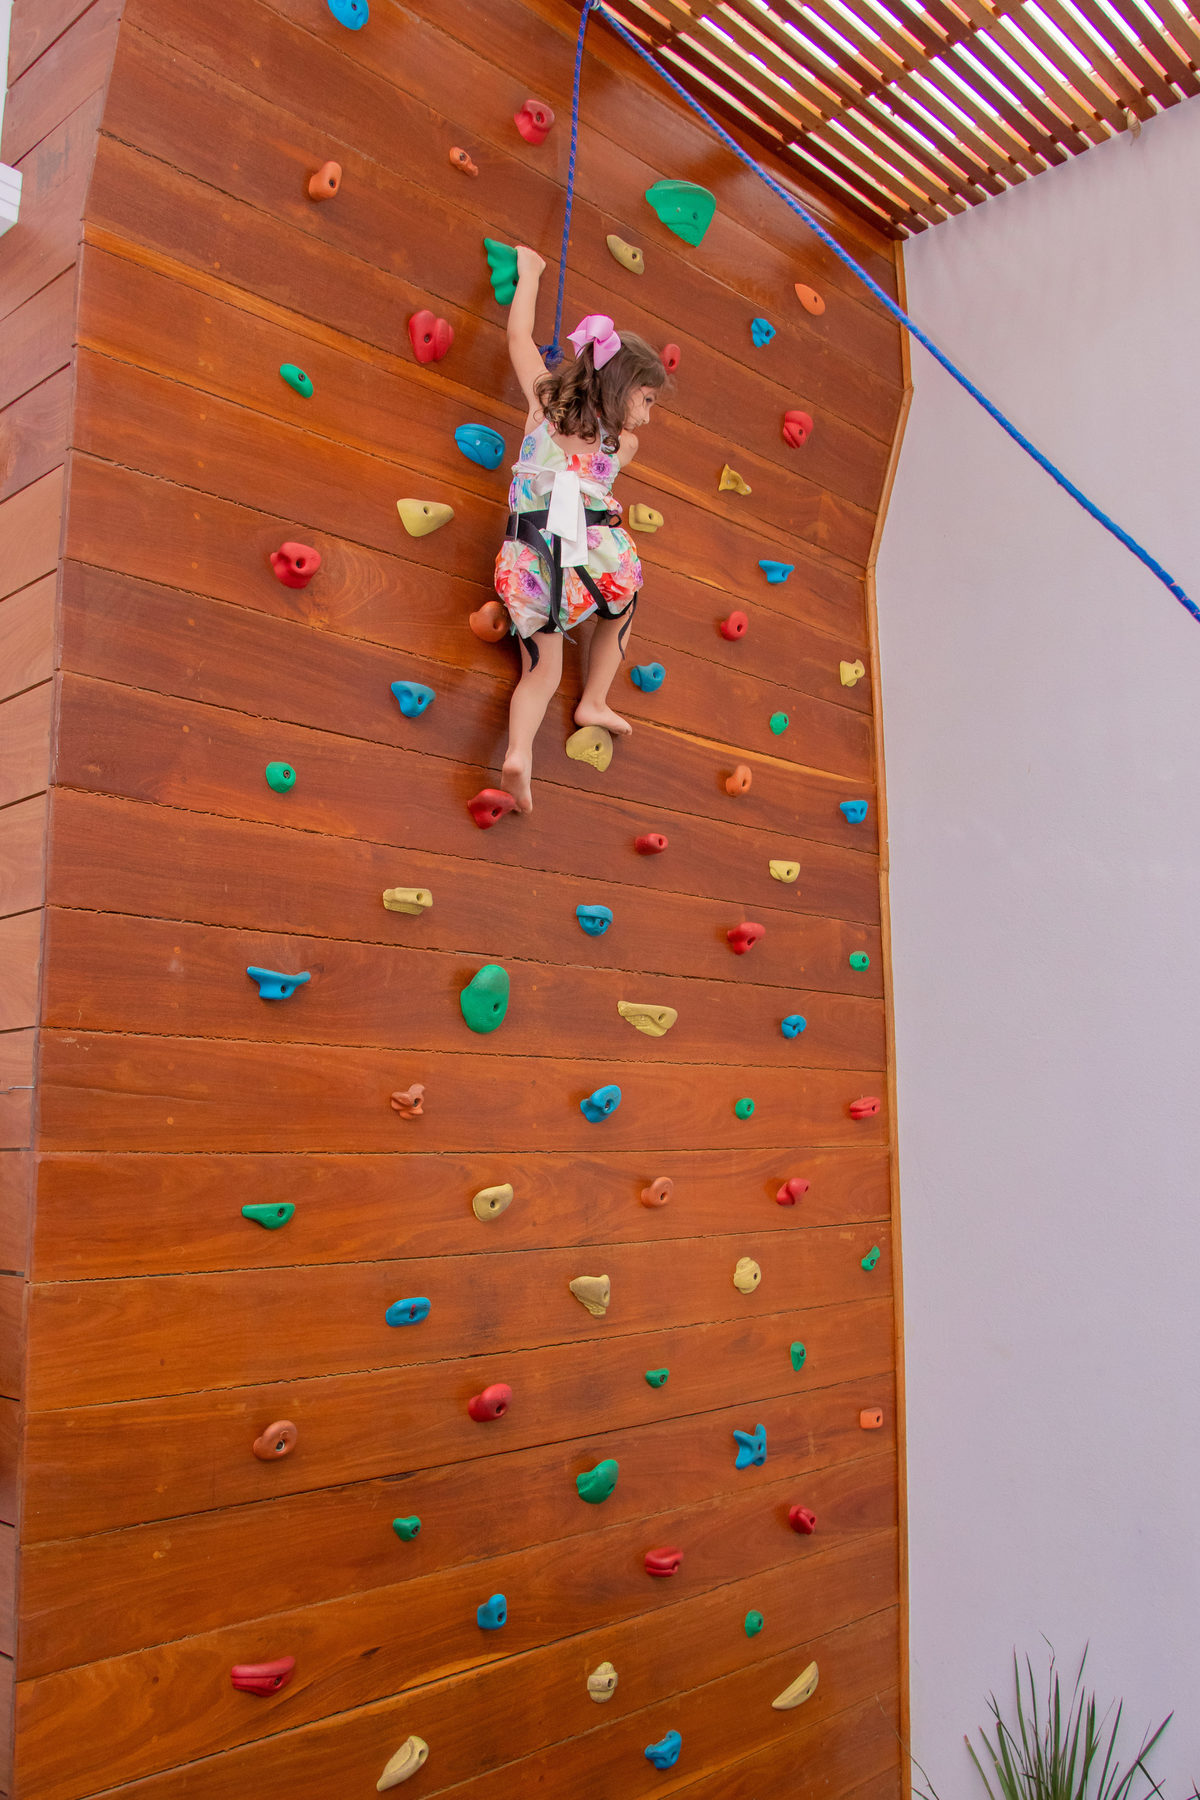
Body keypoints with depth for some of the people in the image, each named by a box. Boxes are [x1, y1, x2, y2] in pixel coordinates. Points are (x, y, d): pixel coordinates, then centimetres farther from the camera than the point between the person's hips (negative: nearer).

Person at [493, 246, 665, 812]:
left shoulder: (544, 396, 11)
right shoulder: (624, 445, 6)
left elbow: (519, 333, 22)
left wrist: (528, 270, 37)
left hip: (530, 564, 2)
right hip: (596, 559, -2)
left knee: (541, 671, 11)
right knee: (621, 608, 34)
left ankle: (519, 750, -15)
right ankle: (595, 702, 30)